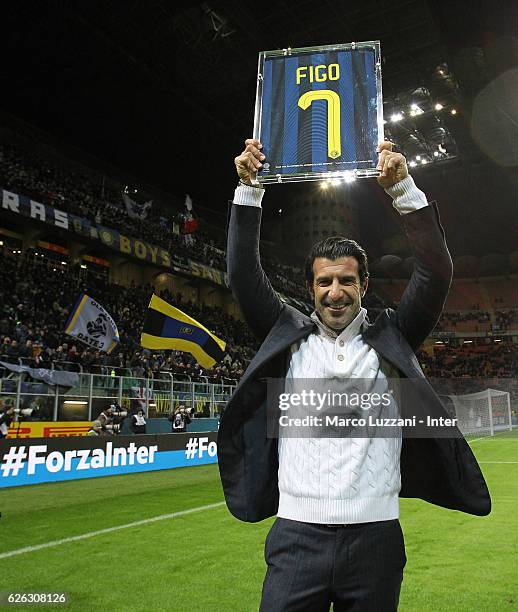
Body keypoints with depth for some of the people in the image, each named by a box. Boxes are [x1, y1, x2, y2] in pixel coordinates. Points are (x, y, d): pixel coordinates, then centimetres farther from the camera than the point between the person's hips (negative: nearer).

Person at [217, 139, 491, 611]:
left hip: (375, 537, 1)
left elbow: (436, 272, -2)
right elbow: (245, 275, 2)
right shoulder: (289, 337, 7)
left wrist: (402, 188, -8)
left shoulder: (389, 340, 6)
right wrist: (249, 189, -3)